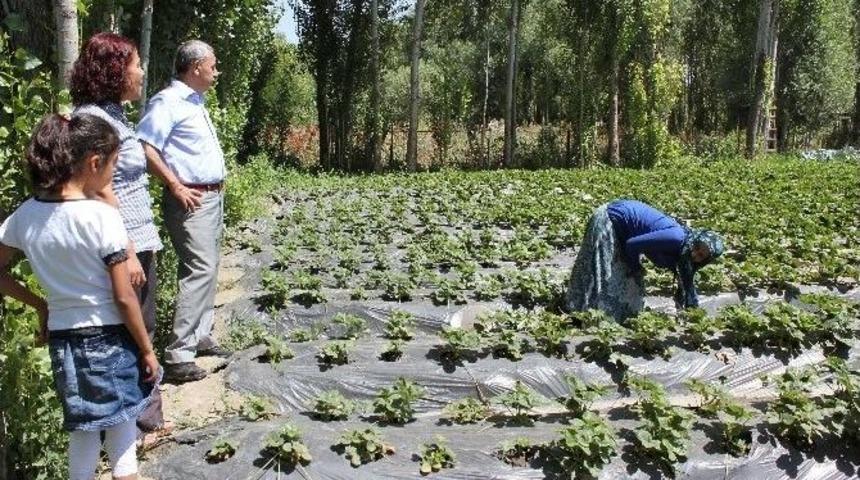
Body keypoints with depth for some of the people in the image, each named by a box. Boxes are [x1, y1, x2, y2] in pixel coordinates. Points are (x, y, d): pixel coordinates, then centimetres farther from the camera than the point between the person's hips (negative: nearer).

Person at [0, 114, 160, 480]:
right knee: (121, 416, 15)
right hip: (109, 336, -4)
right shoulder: (102, 216, -19)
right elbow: (123, 297, -17)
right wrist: (147, 351, -7)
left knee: (82, 427, 20)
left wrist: (39, 304, 13)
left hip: (63, 337, 5)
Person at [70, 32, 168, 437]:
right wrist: (128, 253, -21)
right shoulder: (93, 118, -15)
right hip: (121, 248, -10)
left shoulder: (113, 114, 13)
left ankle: (144, 413, 30)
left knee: (142, 334, 17)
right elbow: (101, 193, -20)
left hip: (137, 242, 10)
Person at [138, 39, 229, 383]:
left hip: (214, 196, 10)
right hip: (191, 200, -10)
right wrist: (176, 187, -20)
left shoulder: (196, 101, 17)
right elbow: (145, 147, -22)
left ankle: (200, 336, 24)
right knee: (200, 270, -14)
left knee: (208, 269, 13)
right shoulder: (168, 102, -12)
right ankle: (178, 355, -12)